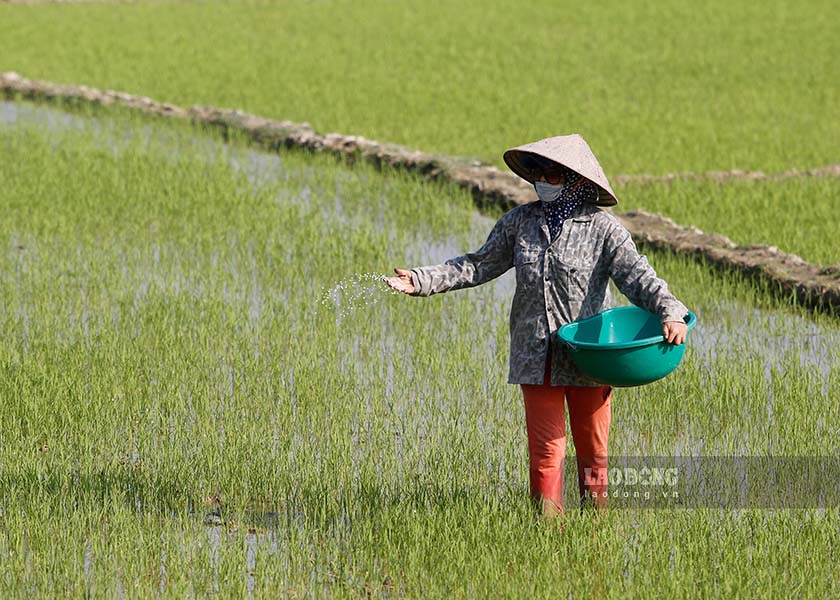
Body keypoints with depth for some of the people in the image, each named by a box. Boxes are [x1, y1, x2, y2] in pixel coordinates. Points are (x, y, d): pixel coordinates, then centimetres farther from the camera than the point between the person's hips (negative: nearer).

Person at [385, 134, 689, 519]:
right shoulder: (520, 221, 5)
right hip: (536, 358, 2)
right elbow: (478, 266, 10)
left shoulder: (603, 228, -6)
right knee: (545, 450, 0)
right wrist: (421, 281, 0)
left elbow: (638, 276, -15)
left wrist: (670, 313, -32)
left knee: (592, 450, 10)